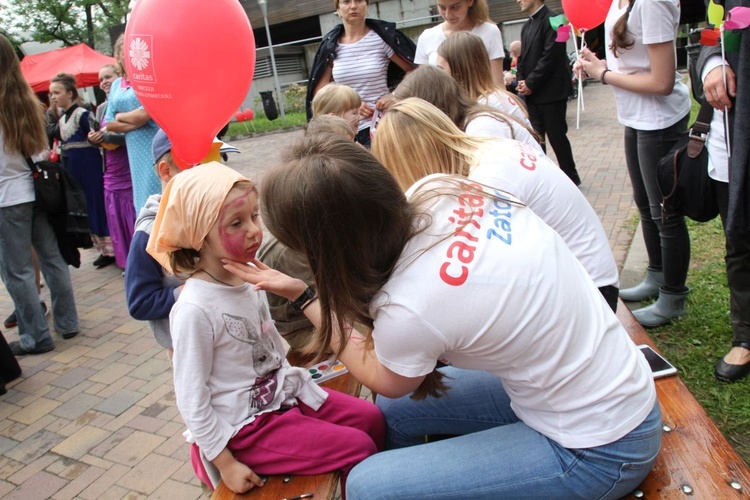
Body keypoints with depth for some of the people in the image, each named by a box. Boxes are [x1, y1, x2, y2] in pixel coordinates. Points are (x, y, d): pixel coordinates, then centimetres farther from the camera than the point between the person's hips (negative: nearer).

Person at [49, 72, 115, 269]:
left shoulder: (83, 114, -12)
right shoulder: (62, 119, 14)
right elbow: (65, 144, 18)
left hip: (90, 168, -9)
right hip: (73, 170, 9)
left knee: (96, 206, -3)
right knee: (85, 209, 12)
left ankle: (110, 249, 6)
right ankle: (103, 249, 21)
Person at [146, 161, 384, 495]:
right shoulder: (195, 309, -25)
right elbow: (191, 399, -19)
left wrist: (296, 383, 13)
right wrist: (225, 463, -15)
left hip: (282, 393, 7)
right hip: (246, 425, -7)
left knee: (371, 418, 7)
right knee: (358, 447, -9)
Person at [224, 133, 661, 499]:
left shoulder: (408, 309, -32)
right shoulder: (440, 188, -14)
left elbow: (384, 380, -4)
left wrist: (303, 296, 0)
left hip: (600, 452, -7)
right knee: (393, 409, 13)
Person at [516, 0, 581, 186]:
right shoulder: (526, 26, 16)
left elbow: (551, 56, -17)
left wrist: (530, 83, -16)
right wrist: (521, 81, -1)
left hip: (551, 91, -7)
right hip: (532, 93, 8)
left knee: (556, 135, -2)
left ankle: (570, 177, 12)